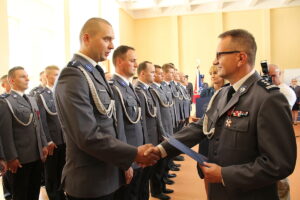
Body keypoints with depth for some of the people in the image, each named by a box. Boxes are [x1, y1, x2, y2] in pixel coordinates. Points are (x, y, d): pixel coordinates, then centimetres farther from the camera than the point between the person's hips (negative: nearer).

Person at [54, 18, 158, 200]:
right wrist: (134, 154, -17)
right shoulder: (73, 77, -20)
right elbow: (88, 136, -26)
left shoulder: (95, 72, 9)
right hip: (90, 182, -9)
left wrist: (124, 161, 10)